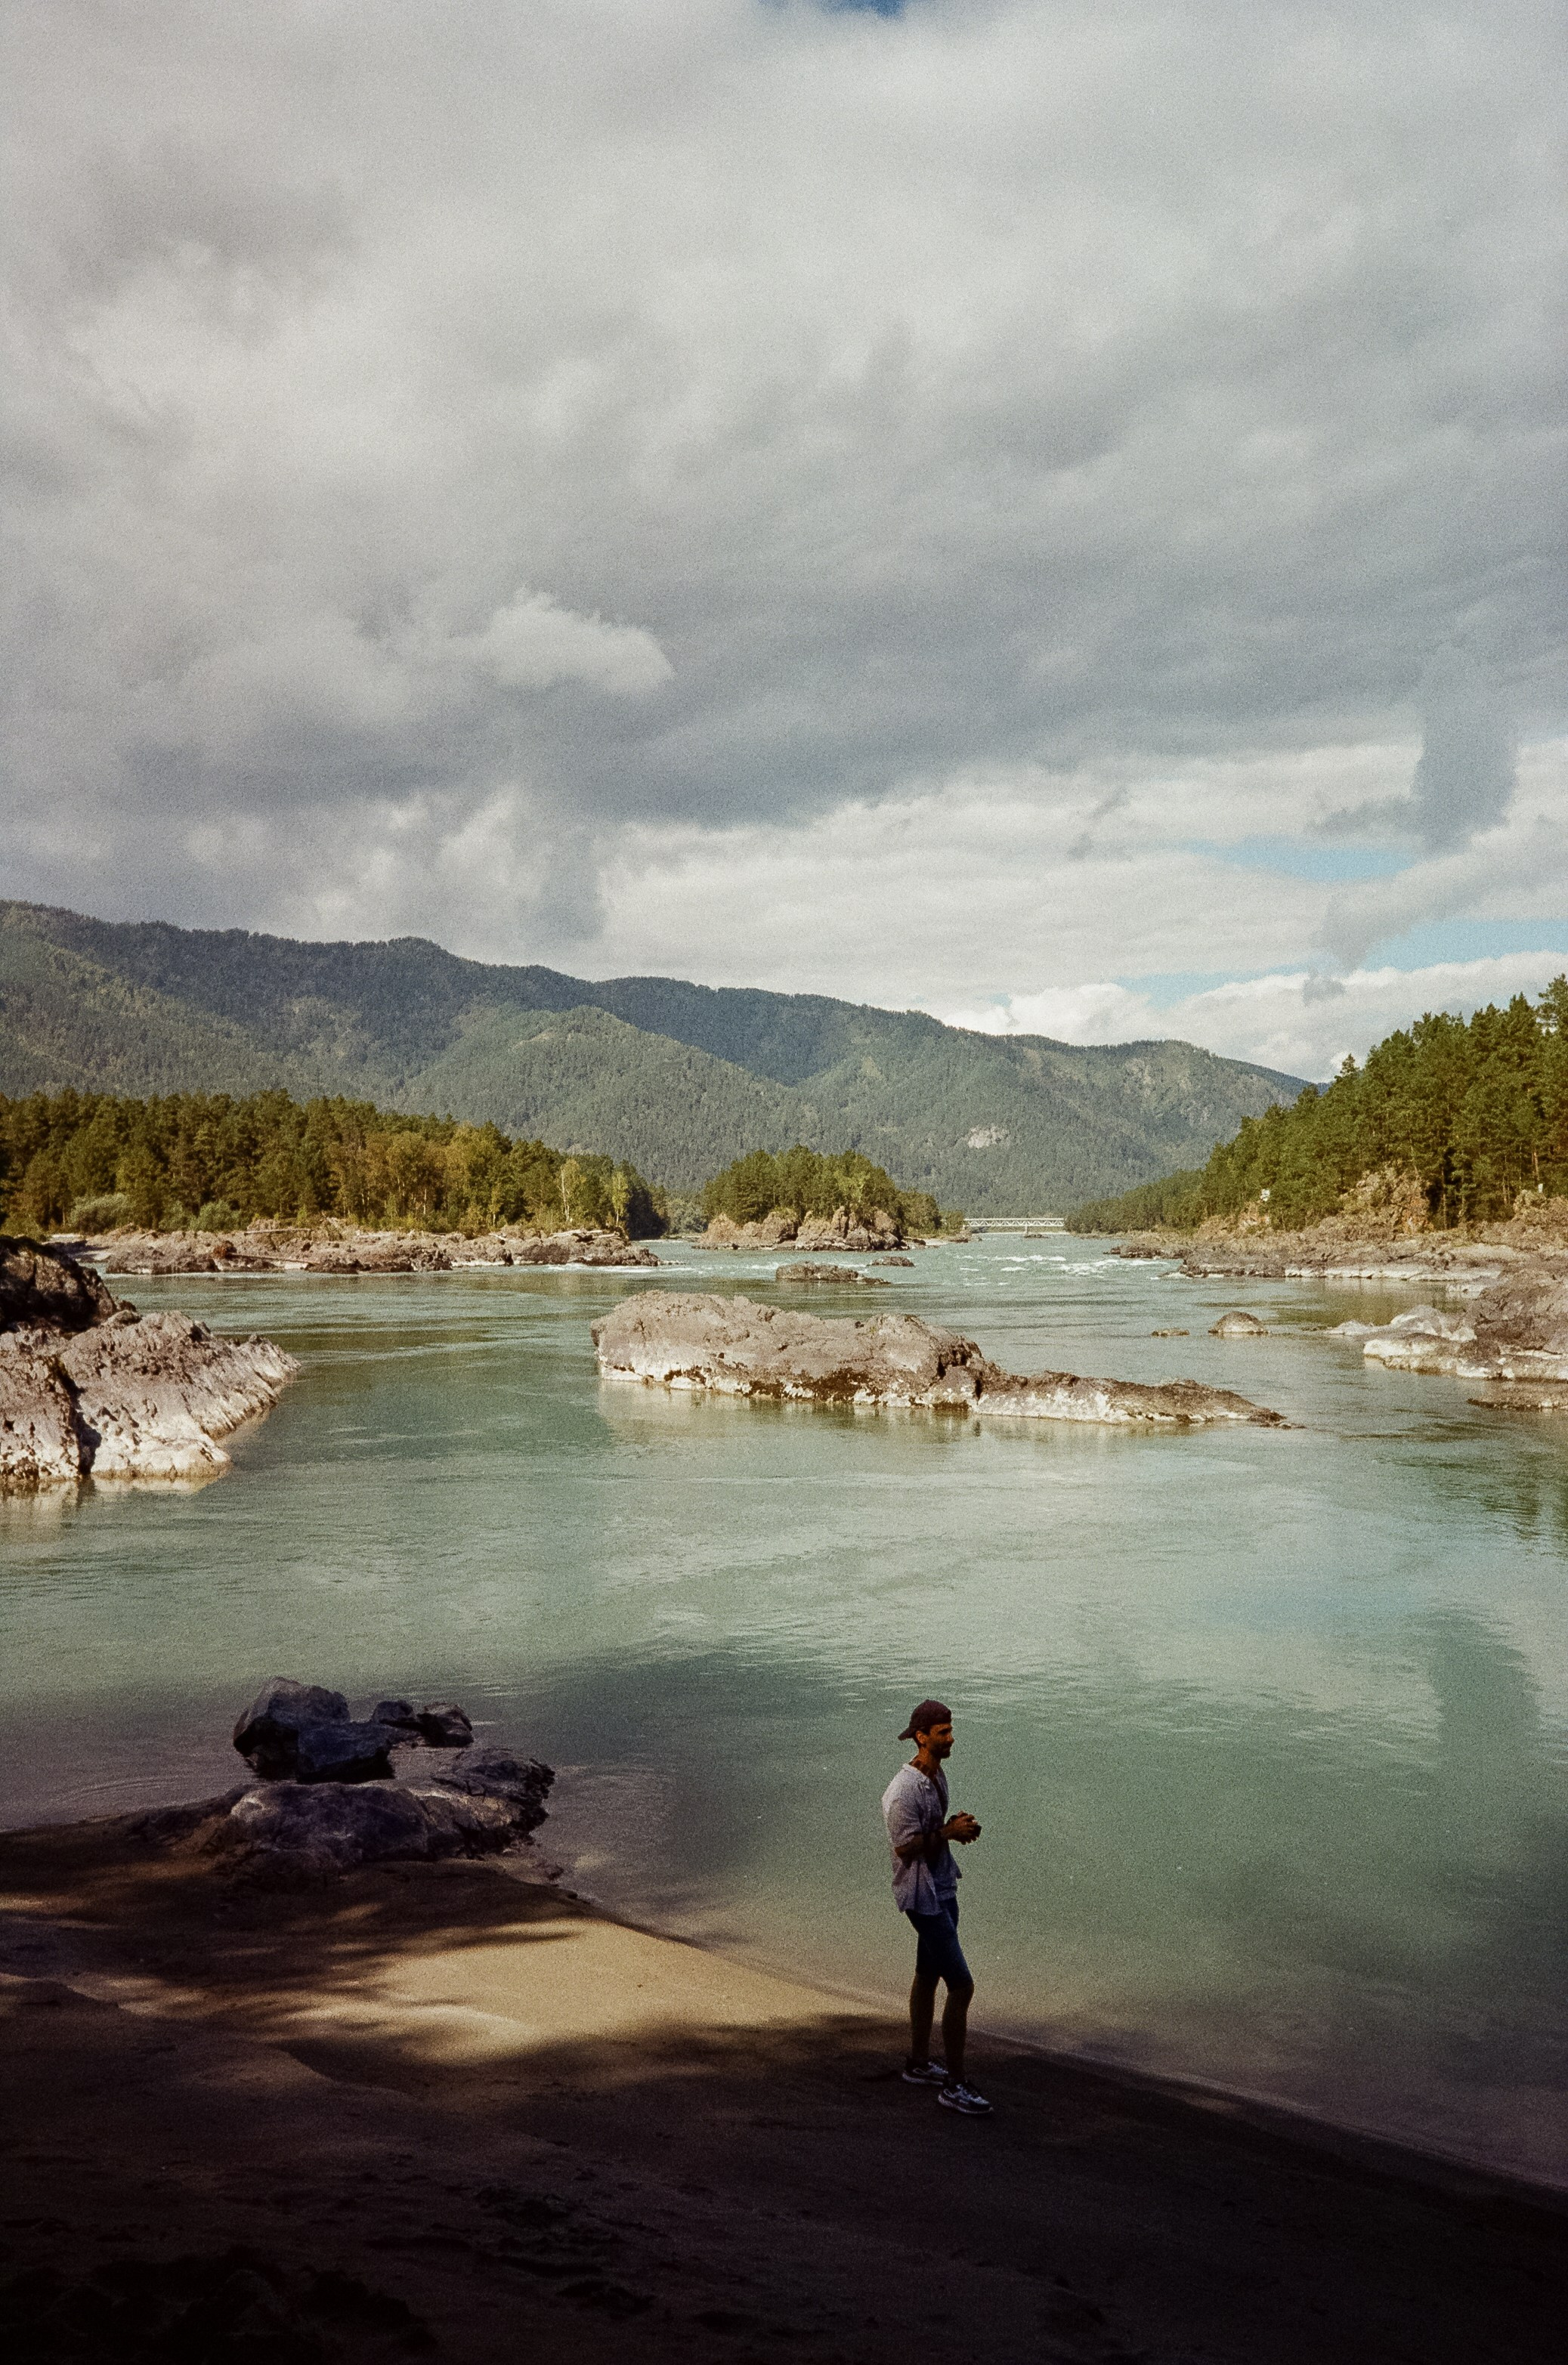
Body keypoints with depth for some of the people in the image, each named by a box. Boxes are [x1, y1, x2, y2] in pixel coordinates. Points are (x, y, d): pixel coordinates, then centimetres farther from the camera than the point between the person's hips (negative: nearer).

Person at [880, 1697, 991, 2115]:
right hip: (923, 1897, -10)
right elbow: (905, 1848, -23)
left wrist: (957, 1827, 0)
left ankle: (918, 2064, 34)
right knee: (961, 1986, -9)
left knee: (928, 1976, 20)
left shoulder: (938, 1775, 6)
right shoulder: (904, 1791, -24)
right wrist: (949, 1833, -22)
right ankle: (953, 2085, 0)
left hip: (943, 1890, 10)